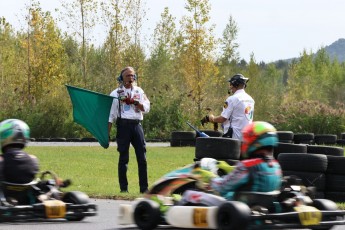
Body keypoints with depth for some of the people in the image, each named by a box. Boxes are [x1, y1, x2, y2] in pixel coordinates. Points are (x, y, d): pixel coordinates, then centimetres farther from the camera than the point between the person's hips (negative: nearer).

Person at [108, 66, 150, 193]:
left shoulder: (139, 91, 14)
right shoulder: (116, 93, 5)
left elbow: (146, 108, 3)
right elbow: (111, 114, 2)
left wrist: (134, 102, -13)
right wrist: (107, 132, -3)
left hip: (137, 125, 3)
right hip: (123, 125, -3)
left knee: (142, 157, 0)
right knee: (123, 158, -1)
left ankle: (144, 187, 3)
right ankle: (123, 187, 5)